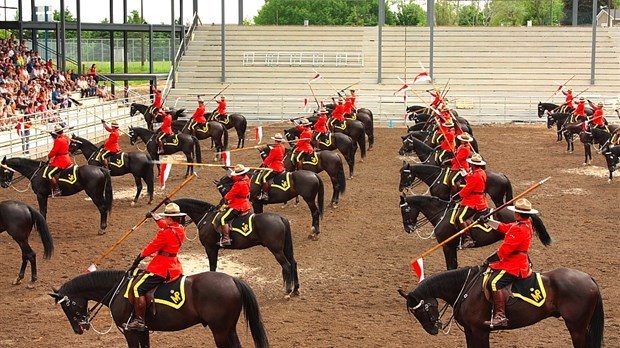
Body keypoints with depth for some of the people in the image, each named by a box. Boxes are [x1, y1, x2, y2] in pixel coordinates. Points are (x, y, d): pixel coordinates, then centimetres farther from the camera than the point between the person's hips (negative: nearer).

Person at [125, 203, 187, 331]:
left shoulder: (166, 233, -20)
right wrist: (154, 216, 37)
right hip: (173, 266, 10)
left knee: (138, 287, -10)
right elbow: (164, 224, 25)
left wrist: (138, 259, 2)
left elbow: (151, 248, -11)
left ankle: (139, 321, -13)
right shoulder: (180, 229, 4)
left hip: (161, 268, -10)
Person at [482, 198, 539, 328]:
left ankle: (500, 316, -31)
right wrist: (488, 221, 30)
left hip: (514, 266, -11)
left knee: (495, 282, -25)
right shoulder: (527, 224, 12)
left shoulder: (518, 229, -20)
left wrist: (491, 259, -8)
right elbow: (504, 227, 25)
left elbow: (504, 250, -20)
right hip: (519, 262, 11)